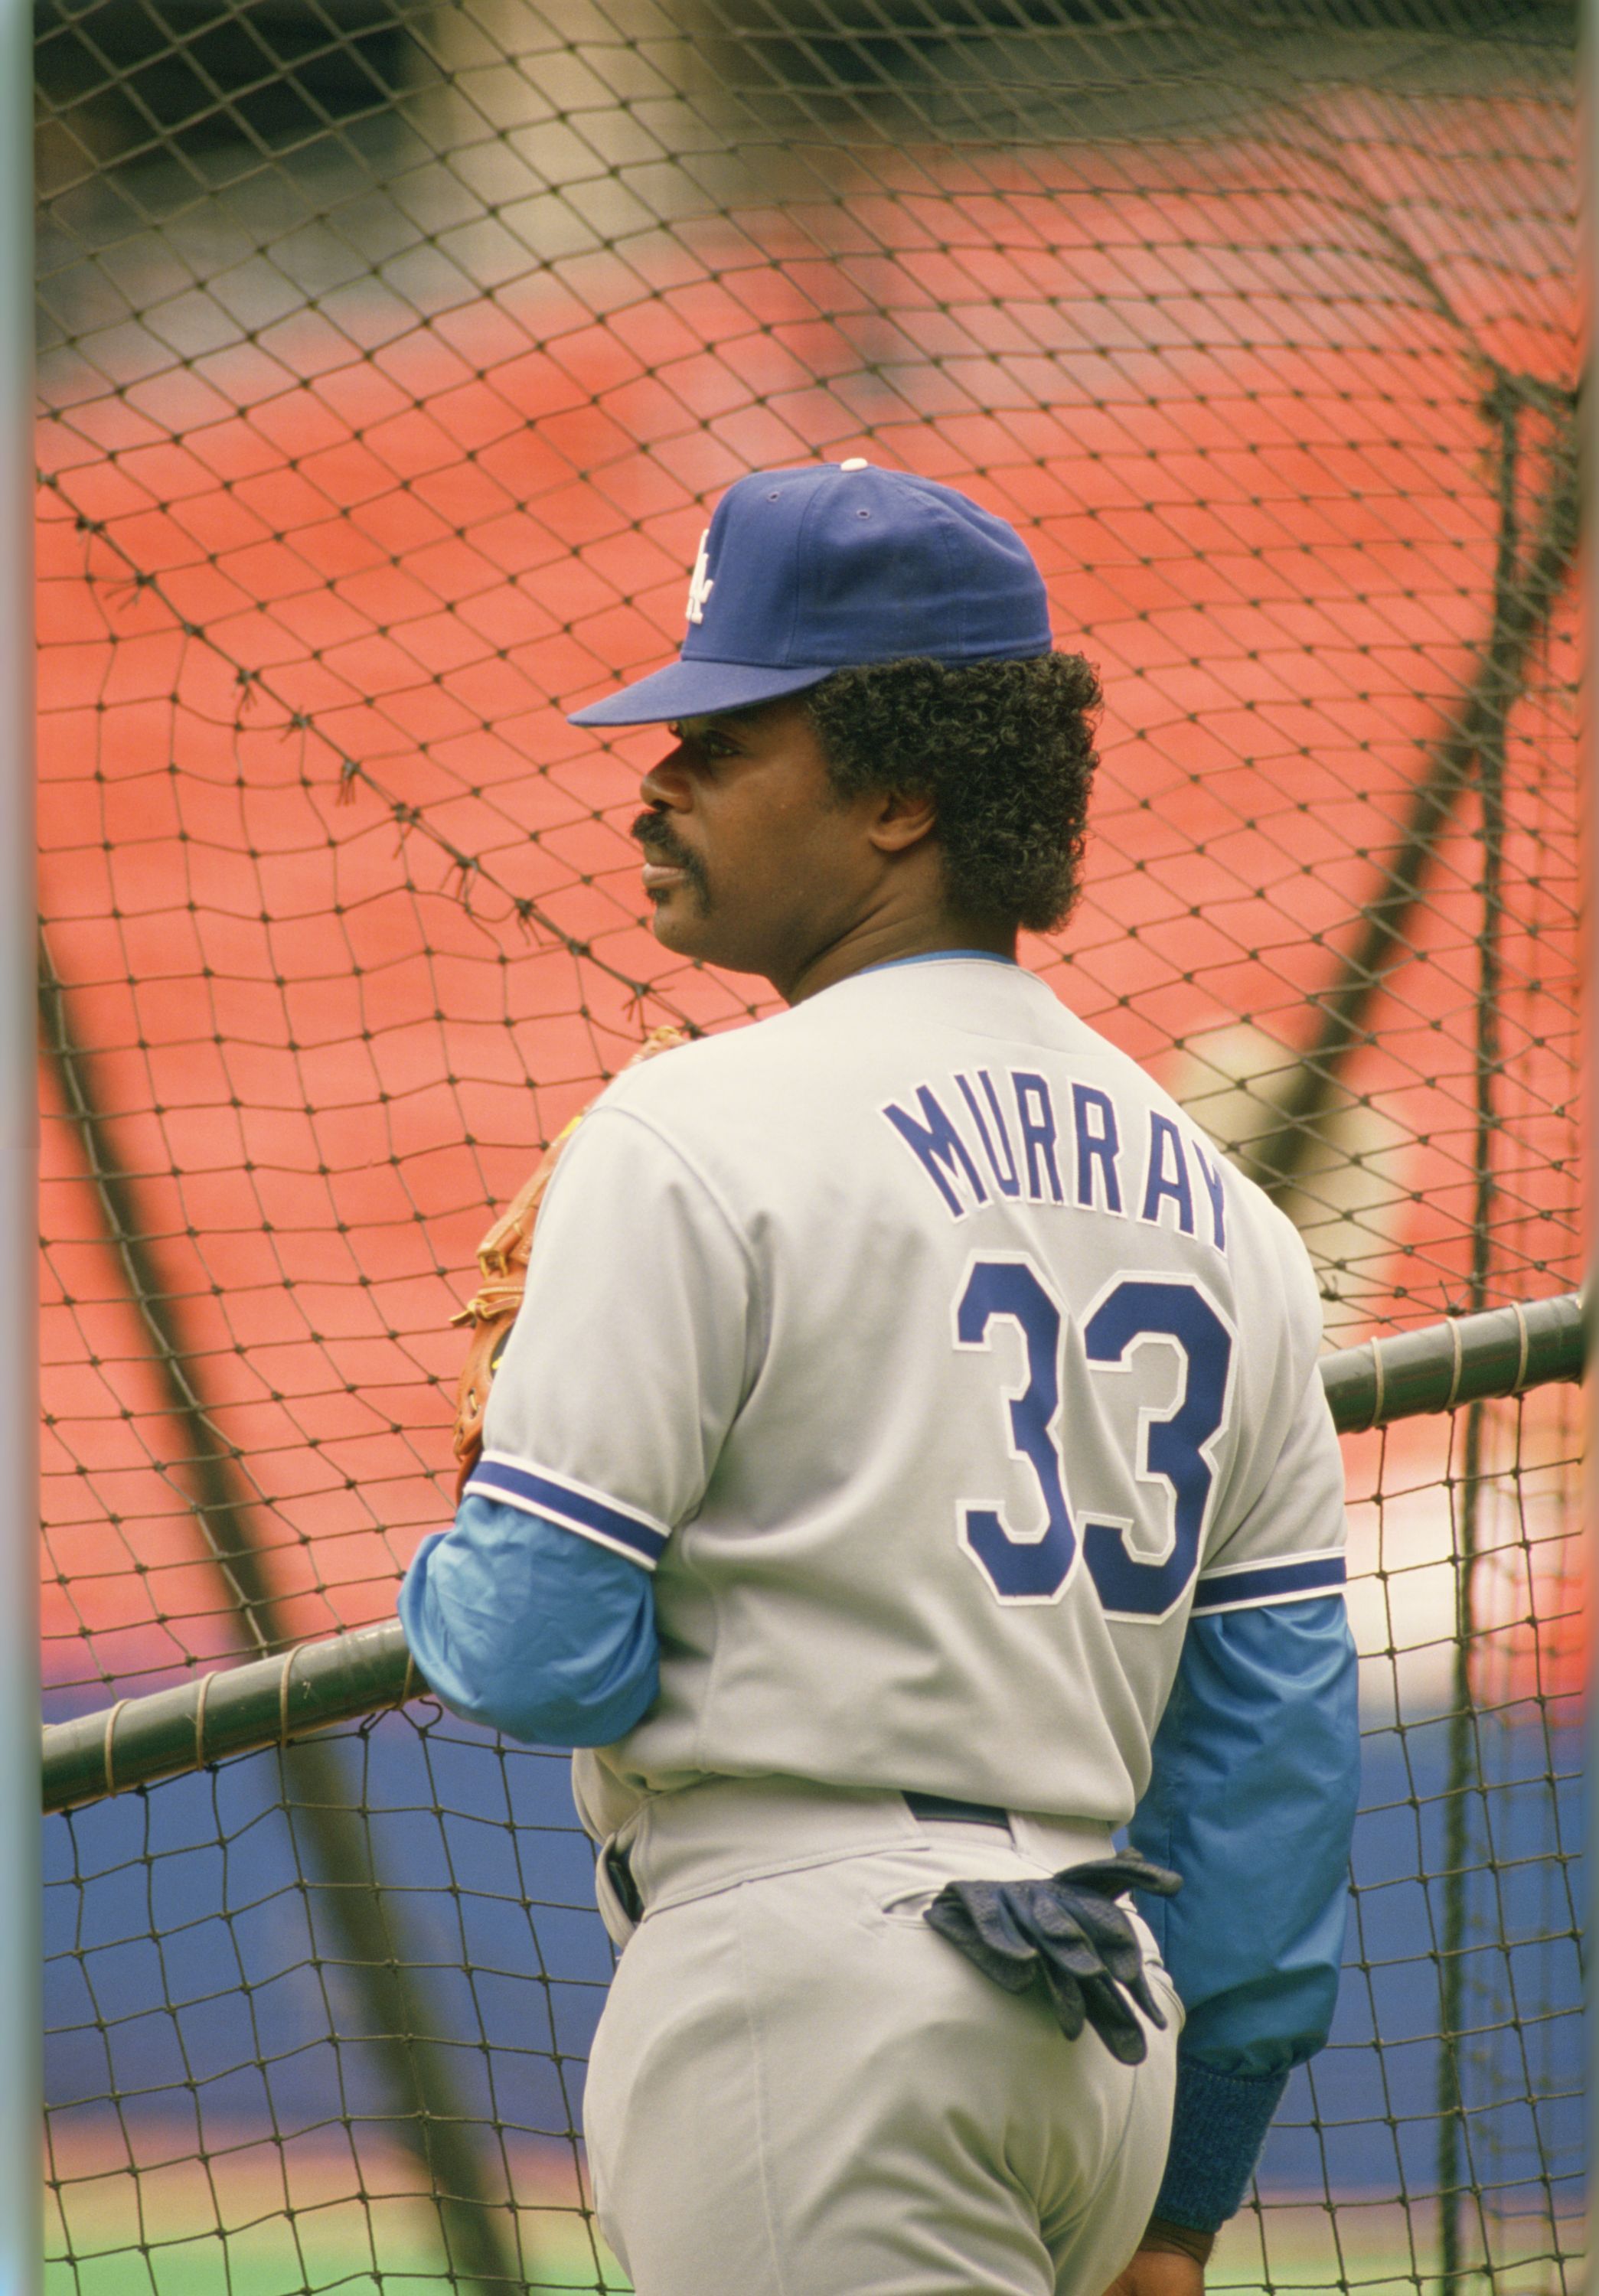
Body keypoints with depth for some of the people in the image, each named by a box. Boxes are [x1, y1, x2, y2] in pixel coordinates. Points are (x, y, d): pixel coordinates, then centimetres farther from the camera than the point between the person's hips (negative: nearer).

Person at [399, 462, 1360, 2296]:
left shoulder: (694, 1138, -8)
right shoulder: (1215, 1200, 14)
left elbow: (536, 1648, -13)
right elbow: (1280, 1720, 14)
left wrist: (441, 1587, 12)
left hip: (805, 1975, -8)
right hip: (1103, 2033, 8)